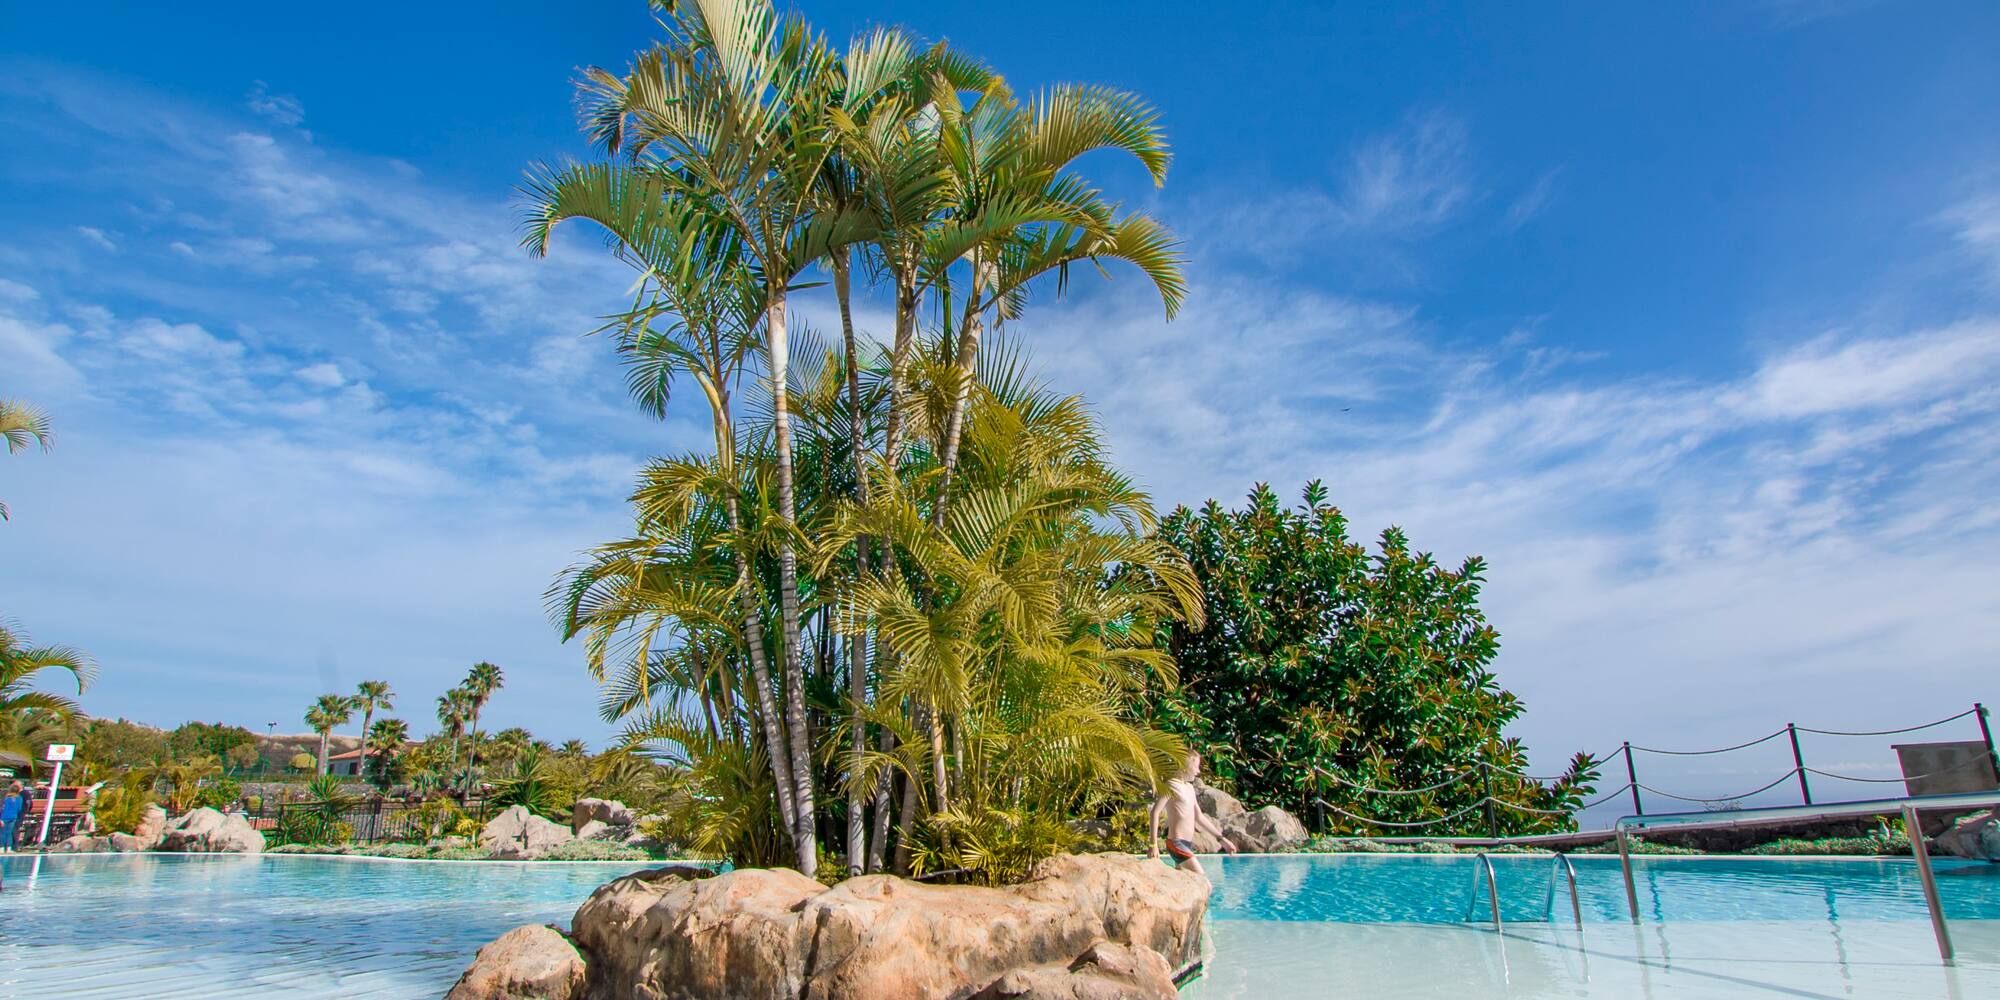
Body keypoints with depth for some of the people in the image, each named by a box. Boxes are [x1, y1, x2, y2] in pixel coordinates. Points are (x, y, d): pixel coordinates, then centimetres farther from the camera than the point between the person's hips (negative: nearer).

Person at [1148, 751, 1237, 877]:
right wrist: (1154, 844, -23)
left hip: (1188, 844, 9)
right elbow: (1155, 812, -18)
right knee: (1202, 880, -18)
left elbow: (1199, 817, 25)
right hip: (1177, 843, -9)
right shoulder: (1172, 785, -10)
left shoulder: (1189, 787, 19)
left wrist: (1221, 838, 23)